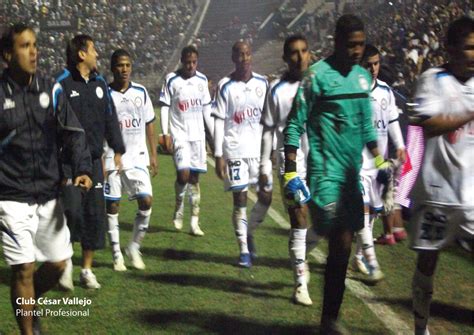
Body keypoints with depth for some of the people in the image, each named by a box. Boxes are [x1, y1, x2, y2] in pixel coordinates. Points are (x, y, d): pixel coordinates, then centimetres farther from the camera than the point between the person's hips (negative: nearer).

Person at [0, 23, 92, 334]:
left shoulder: (51, 89, 4)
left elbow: (73, 133, 3)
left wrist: (82, 169, -11)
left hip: (49, 195, 4)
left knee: (58, 263, 10)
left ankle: (29, 304, 38)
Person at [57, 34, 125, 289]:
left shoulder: (100, 84, 12)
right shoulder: (63, 84, -7)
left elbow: (110, 118, 17)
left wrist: (117, 149, 14)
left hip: (93, 160, 5)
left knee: (95, 213, 5)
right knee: (72, 209, -14)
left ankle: (87, 269, 16)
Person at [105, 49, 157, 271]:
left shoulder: (141, 92, 3)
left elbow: (149, 124, 11)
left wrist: (153, 155, 8)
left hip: (138, 157, 2)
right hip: (112, 158, -2)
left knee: (146, 201, -8)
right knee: (112, 205, 2)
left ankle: (134, 247, 10)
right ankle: (117, 255, 14)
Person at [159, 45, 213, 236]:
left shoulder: (202, 80, 7)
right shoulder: (171, 80, -4)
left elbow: (206, 108, 14)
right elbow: (164, 107, -2)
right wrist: (165, 134, -9)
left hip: (198, 135, 4)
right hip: (180, 134, -4)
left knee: (195, 177, 5)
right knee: (183, 173, -17)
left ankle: (194, 222, 9)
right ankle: (179, 209, 11)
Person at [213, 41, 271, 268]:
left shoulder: (262, 83, 7)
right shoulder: (225, 86, -3)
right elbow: (219, 121, -4)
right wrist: (218, 156, -8)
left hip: (260, 149, 3)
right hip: (235, 150, -3)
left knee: (266, 196, 2)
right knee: (240, 199, -2)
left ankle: (248, 232, 27)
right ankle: (244, 250, 8)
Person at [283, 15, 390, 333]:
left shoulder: (363, 77, 12)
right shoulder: (318, 75, -8)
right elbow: (295, 125, -7)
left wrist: (380, 162, 19)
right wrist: (290, 172, -12)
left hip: (353, 172, 6)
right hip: (326, 172, -6)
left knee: (342, 246, 7)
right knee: (341, 244, -11)